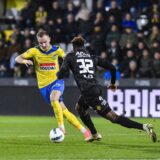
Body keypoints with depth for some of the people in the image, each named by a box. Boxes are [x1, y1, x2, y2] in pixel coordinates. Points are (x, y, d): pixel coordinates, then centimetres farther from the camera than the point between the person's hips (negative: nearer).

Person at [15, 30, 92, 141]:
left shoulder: (57, 50, -4)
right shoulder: (34, 51, -5)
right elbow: (18, 58, -7)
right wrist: (25, 61, -29)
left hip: (57, 81, -2)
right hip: (44, 85, 2)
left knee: (53, 98, -34)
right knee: (62, 110, 2)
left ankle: (61, 126, -27)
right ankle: (84, 130, 9)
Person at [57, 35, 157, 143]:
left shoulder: (70, 56, 7)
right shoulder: (92, 57, 19)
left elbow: (62, 74, -3)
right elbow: (112, 67, 15)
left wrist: (58, 75, 21)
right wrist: (113, 83, 30)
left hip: (88, 93, -6)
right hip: (95, 89, 6)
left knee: (113, 117, -9)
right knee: (80, 108, 33)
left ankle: (144, 127, -22)